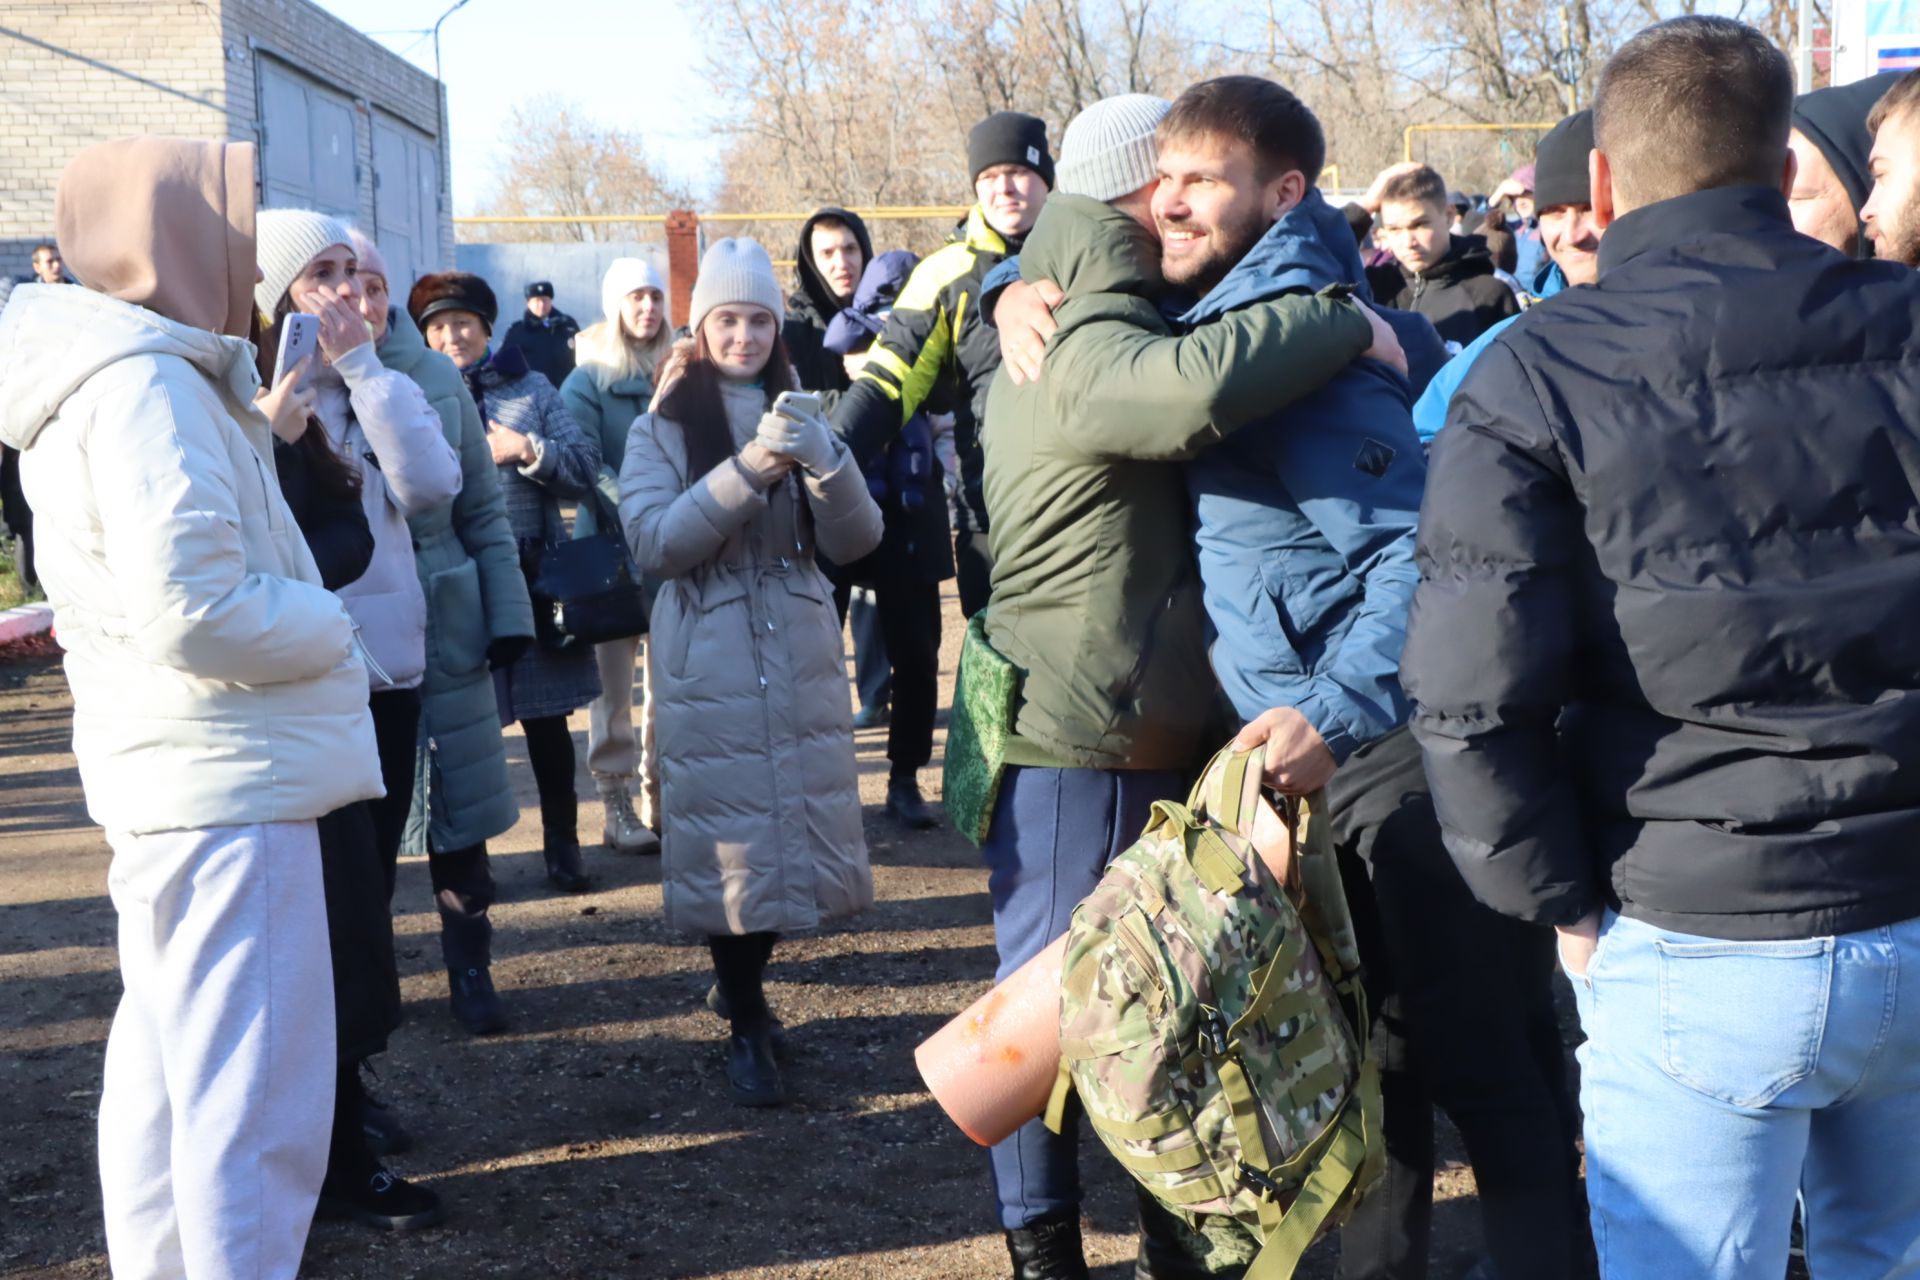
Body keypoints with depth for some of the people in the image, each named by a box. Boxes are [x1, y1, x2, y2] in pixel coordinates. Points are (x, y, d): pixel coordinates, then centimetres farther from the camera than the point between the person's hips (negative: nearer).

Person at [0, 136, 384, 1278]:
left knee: (168, 1064, 18)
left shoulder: (120, 375, 14)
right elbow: (195, 610, -25)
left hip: (177, 778, 11)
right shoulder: (144, 383, -18)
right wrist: (331, 626, -10)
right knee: (254, 1090, -6)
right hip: (230, 778, -11)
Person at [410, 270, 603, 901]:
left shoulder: (532, 389, 9)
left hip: (532, 578, 1)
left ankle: (562, 845, 18)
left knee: (546, 719, 7)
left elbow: (586, 466, 2)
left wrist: (527, 450, -11)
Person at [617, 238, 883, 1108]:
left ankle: (742, 980, 30)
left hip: (802, 654, 3)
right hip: (711, 662, -3)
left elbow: (857, 541, 1)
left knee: (794, 824, 7)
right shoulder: (665, 426, 2)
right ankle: (745, 1028, 10)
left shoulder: (800, 414, 11)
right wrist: (746, 471, -22)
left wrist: (826, 463, -19)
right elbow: (655, 542, -12)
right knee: (730, 839, -3)